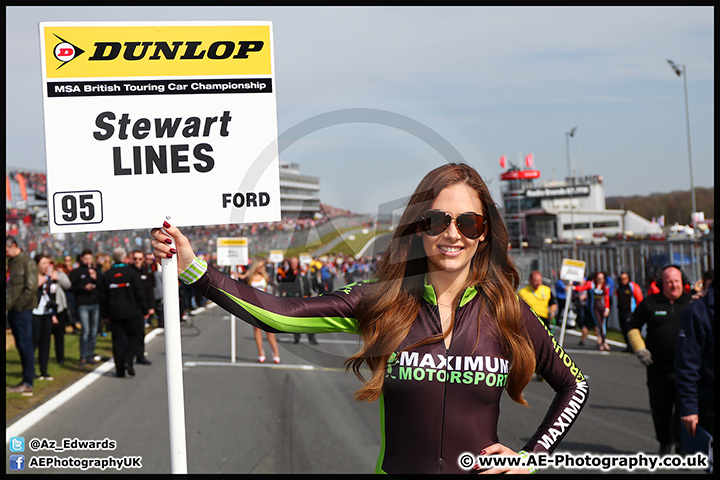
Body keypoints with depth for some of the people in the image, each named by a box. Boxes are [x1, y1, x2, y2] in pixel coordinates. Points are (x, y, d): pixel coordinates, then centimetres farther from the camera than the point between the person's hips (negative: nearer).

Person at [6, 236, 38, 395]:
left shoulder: (28, 263, -9)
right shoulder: (12, 263, 16)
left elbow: (31, 289, -15)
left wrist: (18, 306, -16)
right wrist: (9, 304, 5)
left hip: (23, 311, -8)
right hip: (13, 311, 8)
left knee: (25, 345, -5)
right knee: (20, 346, 10)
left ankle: (28, 383, -3)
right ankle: (26, 381, 14)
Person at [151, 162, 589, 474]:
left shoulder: (506, 312, -3)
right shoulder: (381, 302, -5)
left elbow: (576, 386, 9)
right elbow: (279, 315, -13)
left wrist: (531, 455, -1)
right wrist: (193, 268, -18)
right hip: (397, 467, 0)